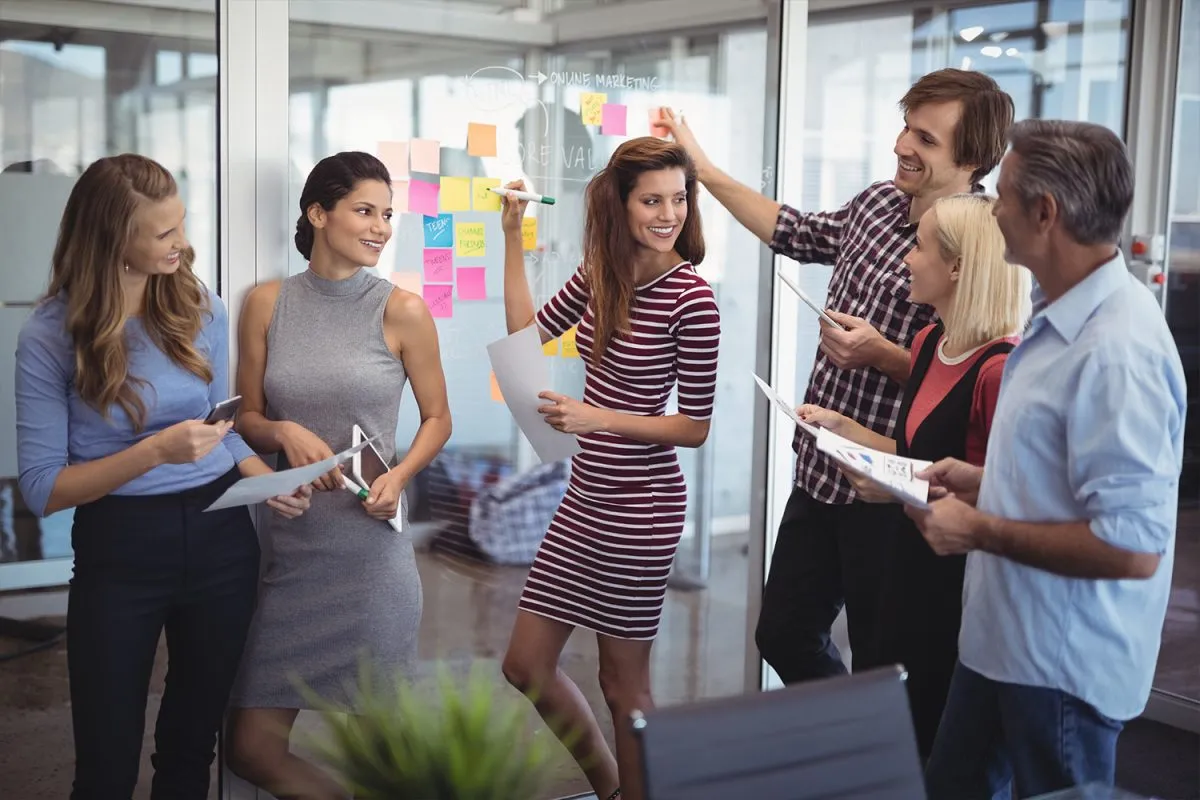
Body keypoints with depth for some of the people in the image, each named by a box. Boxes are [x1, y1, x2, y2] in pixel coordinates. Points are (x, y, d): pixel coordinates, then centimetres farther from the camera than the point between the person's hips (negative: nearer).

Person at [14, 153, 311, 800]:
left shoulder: (201, 309, 0)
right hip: (119, 551, -3)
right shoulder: (49, 337, -12)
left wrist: (267, 479, -7)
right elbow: (42, 489, -13)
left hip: (220, 537, 3)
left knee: (192, 744, 17)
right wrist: (156, 452, -24)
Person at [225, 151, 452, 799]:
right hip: (290, 545, 3)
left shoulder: (401, 312, -2)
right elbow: (246, 417, 10)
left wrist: (398, 477, -12)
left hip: (373, 548, -2)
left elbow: (437, 418, 6)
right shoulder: (267, 304, 4)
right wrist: (285, 433, -11)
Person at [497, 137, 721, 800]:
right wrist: (513, 234, 8)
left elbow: (695, 427, -13)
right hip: (586, 498, 8)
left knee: (622, 682, 7)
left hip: (639, 508, -7)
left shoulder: (692, 299, -16)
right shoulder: (601, 272, 4)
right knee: (526, 666, 14)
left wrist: (597, 418, -22)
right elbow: (527, 330, 13)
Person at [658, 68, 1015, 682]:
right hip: (818, 472, 8)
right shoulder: (879, 202, 4)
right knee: (782, 636, 20)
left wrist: (878, 353, -28)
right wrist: (702, 167, 22)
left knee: (881, 670, 8)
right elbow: (797, 233, 21)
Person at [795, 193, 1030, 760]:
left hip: (964, 576, -9)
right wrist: (840, 427, 10)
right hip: (913, 564, 9)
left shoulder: (999, 368, -21)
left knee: (945, 744, 6)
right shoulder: (929, 344, 7)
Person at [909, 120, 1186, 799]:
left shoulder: (1116, 350, -27)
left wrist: (983, 532, -21)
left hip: (1063, 666, -9)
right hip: (1004, 640, 9)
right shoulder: (1065, 317, 6)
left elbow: (1131, 546, -29)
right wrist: (983, 483, 6)